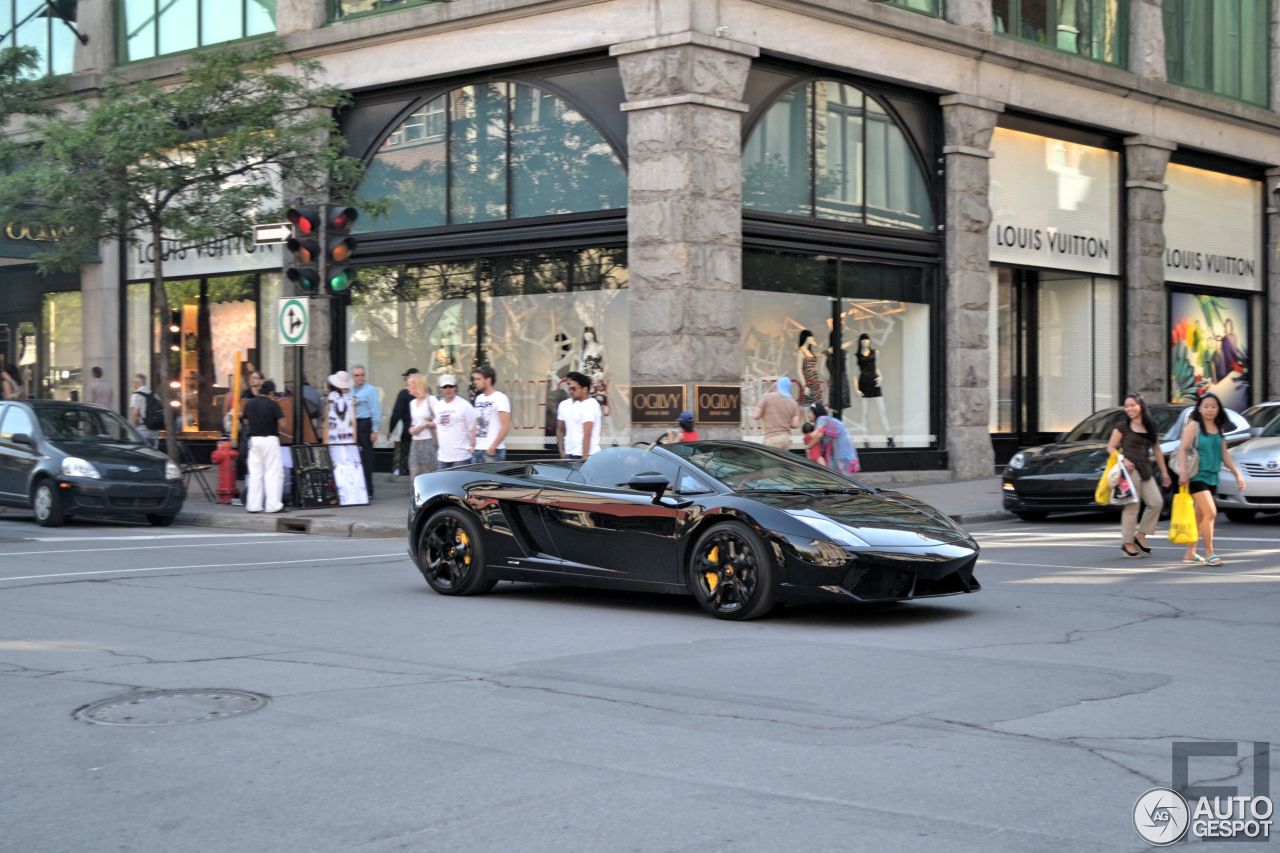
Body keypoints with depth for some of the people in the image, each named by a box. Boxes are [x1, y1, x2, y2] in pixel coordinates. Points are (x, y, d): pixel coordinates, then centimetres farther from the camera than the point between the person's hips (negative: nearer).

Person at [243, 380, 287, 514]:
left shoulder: (249, 404, 6)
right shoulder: (273, 404, -10)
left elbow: (246, 423, 13)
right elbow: (282, 425, -12)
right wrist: (278, 429, 9)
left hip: (254, 439, 5)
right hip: (270, 439, -5)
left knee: (255, 473, 9)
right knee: (273, 473, 0)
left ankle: (253, 505, 8)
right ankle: (273, 505, -4)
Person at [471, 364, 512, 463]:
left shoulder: (500, 398, -8)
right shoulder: (479, 398, 15)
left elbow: (506, 426, -14)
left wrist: (493, 447, -17)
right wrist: (472, 444, 11)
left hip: (493, 451, -8)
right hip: (478, 450, 8)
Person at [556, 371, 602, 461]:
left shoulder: (590, 405, -10)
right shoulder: (564, 404, 11)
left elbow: (587, 434, -17)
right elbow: (560, 430, 19)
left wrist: (584, 457, -21)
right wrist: (562, 453, 11)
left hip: (588, 456, -6)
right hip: (569, 455, 6)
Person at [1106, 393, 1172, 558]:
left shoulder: (1151, 428, 14)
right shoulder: (1123, 428, 0)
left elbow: (1157, 451, 20)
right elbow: (1110, 447, 0)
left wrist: (1164, 472, 19)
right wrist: (1123, 460, -17)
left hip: (1146, 470, 5)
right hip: (1130, 469, -5)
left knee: (1156, 502, -3)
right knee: (1132, 505, -7)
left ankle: (1140, 535, 10)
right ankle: (1127, 542, 0)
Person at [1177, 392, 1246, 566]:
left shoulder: (1219, 429, 13)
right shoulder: (1194, 425, -5)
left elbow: (1225, 454, 18)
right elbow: (1182, 448, -12)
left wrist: (1237, 474, 13)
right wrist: (1183, 471, -23)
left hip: (1212, 478, 6)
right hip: (1196, 476, -6)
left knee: (1200, 516, 10)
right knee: (1210, 512, -16)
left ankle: (1190, 553, 19)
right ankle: (1209, 553, -9)